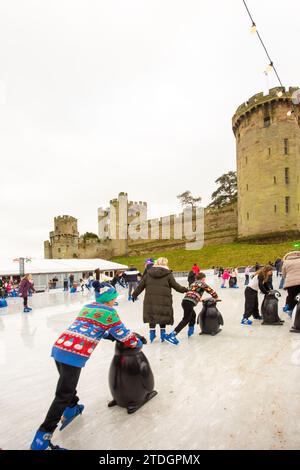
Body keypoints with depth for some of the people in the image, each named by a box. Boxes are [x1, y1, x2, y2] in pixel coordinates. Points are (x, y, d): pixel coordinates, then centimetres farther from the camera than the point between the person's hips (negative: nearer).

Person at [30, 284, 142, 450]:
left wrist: (110, 334, 36)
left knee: (68, 384, 29)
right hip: (74, 355, -8)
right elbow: (125, 336, 5)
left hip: (58, 348, 8)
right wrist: (138, 343, 23)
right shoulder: (109, 312, 0)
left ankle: (71, 409, 48)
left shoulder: (86, 307, 21)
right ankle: (42, 437, 3)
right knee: (63, 396, 0)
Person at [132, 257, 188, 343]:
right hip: (163, 300, -2)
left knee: (152, 316, 15)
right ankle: (162, 332, 20)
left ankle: (152, 332, 19)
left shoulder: (149, 273, 7)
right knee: (163, 317, 14)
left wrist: (134, 294, 22)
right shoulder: (168, 274, -2)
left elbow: (140, 285, 10)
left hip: (150, 300, 2)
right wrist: (185, 290, 19)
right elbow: (176, 286, 2)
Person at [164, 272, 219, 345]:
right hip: (189, 303, -8)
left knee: (193, 315, 29)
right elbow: (211, 291, 11)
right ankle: (172, 335, -18)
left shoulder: (193, 284, 30)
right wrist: (216, 297, 30)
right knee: (186, 319, -9)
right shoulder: (202, 284, 12)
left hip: (185, 301, 8)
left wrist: (199, 299, 51)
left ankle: (190, 331, 40)